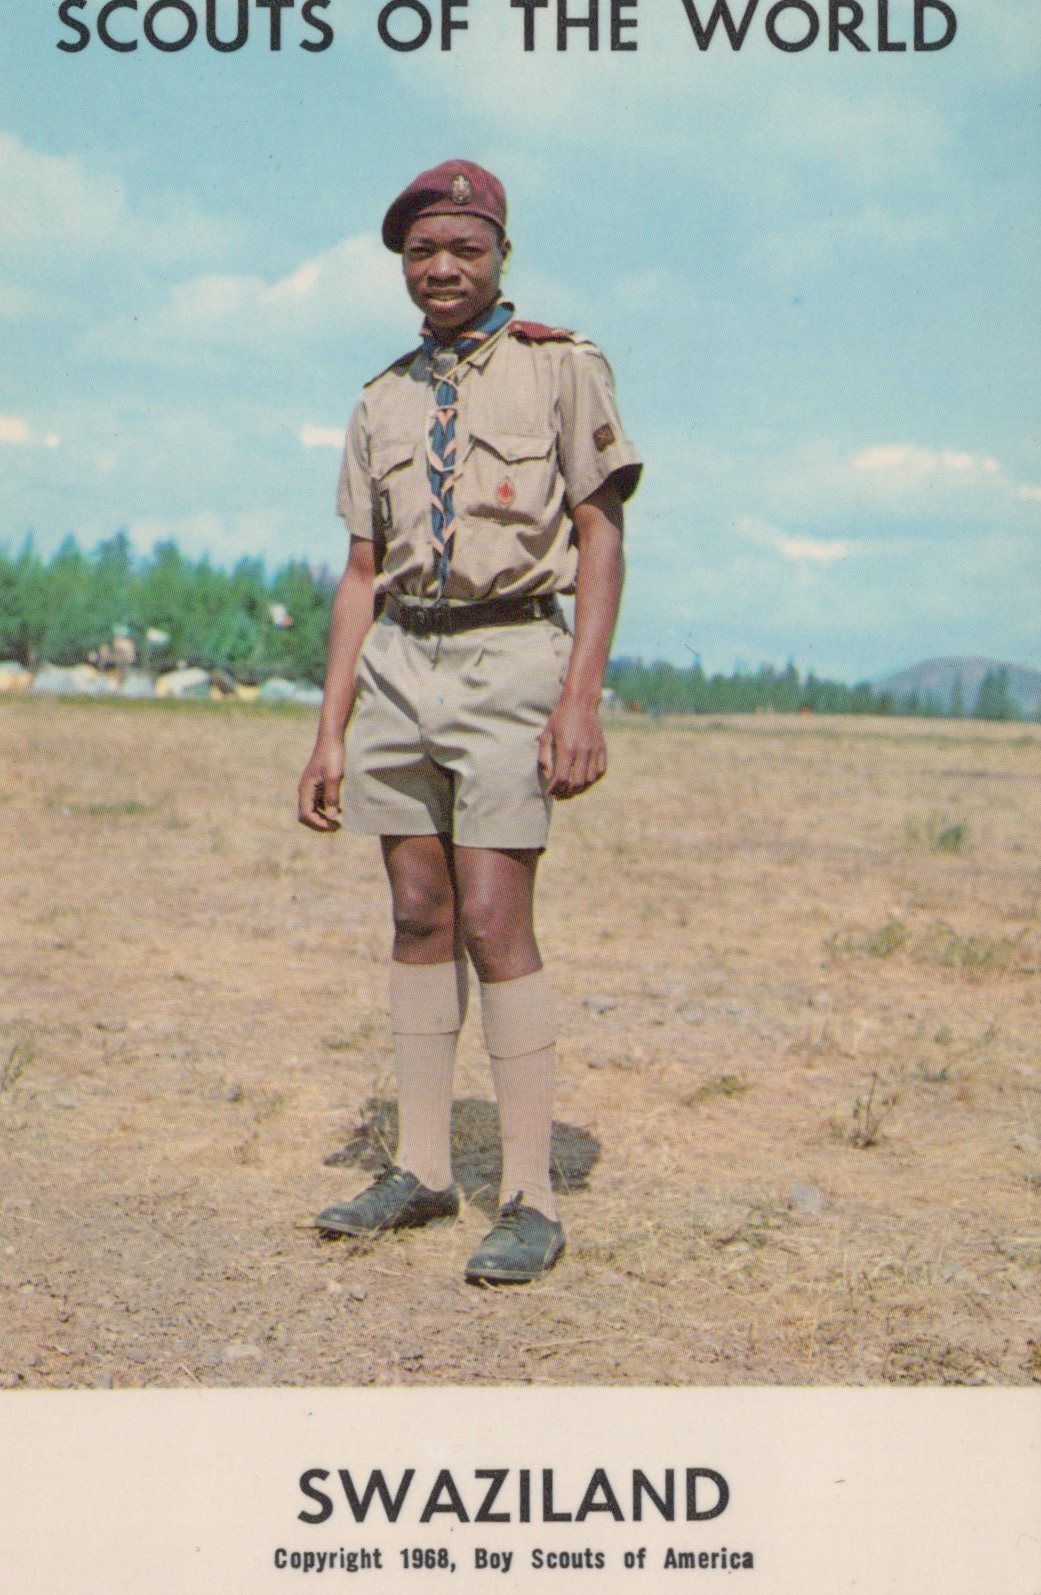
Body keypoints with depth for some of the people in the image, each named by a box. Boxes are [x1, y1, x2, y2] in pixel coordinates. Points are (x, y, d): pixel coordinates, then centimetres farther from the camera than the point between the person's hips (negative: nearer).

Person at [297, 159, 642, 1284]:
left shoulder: (561, 368, 3)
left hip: (509, 655, -5)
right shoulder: (383, 402, 16)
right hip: (400, 661, 5)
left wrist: (580, 699, -15)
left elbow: (601, 541, -3)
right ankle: (420, 1171, 15)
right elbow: (363, 574, 15)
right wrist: (330, 733, 9)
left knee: (493, 923, -11)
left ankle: (530, 1199, -4)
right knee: (419, 918, 6)